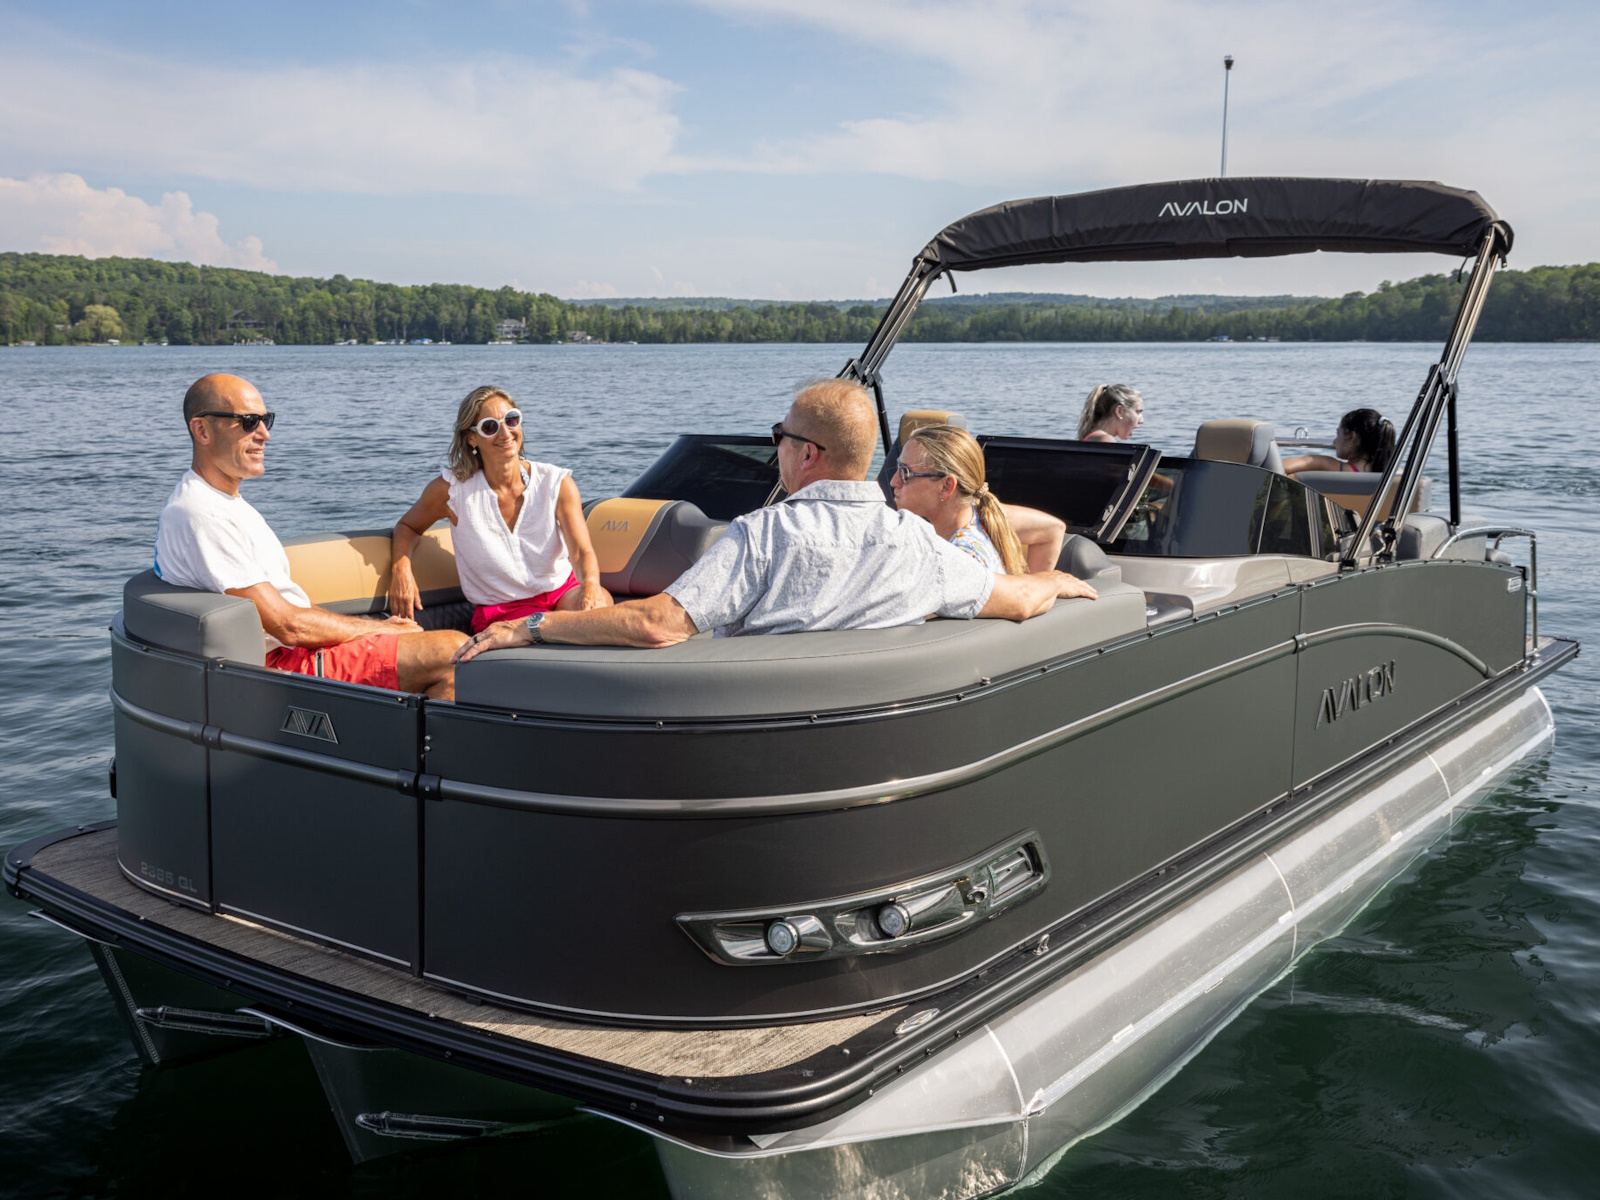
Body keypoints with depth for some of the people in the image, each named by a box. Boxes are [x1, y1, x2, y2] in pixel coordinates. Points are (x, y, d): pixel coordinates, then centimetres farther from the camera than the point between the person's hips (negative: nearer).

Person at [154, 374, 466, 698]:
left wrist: (379, 626, 6)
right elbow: (288, 626, -19)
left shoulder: (227, 501, 18)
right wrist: (379, 628, -7)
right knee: (452, 651, -19)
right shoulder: (200, 516, -17)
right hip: (283, 663, -11)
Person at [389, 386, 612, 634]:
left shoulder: (556, 483, -3)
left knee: (599, 599, -33)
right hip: (500, 612, -2)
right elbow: (408, 526, 14)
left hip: (562, 594, 2)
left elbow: (584, 551, -13)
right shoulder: (451, 490, -6)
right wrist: (401, 568, -10)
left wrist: (591, 584, -39)